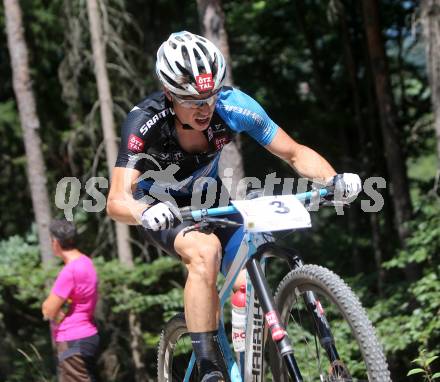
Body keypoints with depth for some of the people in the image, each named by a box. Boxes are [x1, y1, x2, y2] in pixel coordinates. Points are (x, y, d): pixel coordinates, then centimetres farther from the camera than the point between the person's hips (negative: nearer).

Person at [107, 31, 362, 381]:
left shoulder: (234, 106, -27)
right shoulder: (144, 124, -34)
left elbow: (295, 153, -19)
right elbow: (117, 201, -41)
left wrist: (334, 179, -38)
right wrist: (145, 213, -64)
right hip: (159, 207, -4)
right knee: (205, 251, -34)